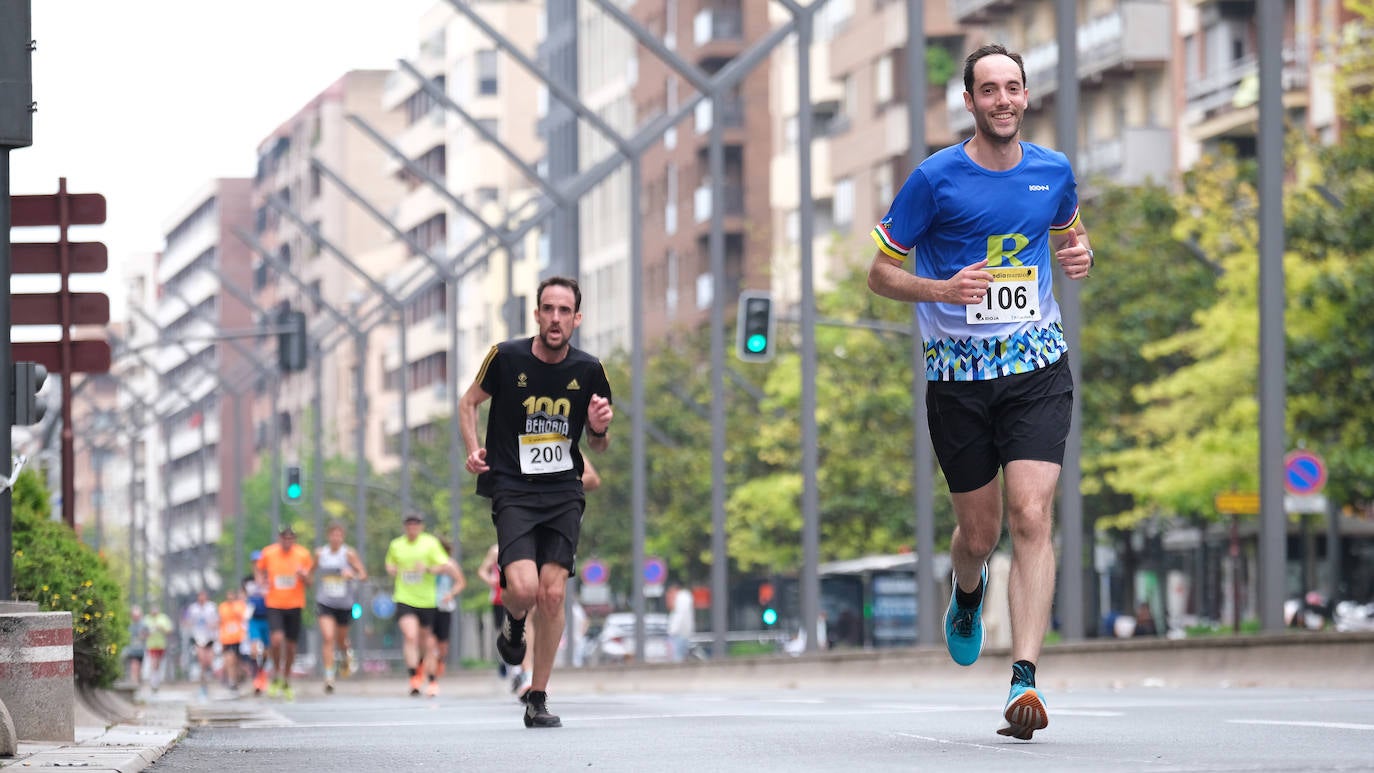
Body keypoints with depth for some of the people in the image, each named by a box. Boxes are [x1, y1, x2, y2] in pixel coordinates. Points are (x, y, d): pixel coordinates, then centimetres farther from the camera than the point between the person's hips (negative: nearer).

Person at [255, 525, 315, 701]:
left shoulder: (303, 555, -2)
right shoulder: (268, 553, -3)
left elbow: (308, 584, 4)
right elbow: (260, 572, 15)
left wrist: (304, 576, -18)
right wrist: (262, 583, -6)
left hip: (295, 605, 1)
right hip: (274, 604, -1)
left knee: (291, 645, 6)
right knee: (276, 639, -21)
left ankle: (286, 682, 26)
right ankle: (276, 676, 3)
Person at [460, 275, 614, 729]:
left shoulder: (588, 371, 2)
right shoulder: (506, 357, -5)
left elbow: (598, 446, 14)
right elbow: (469, 402, 11)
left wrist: (600, 429, -9)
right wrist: (473, 449, -4)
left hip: (564, 492, 2)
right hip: (512, 491, -2)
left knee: (552, 593, -6)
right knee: (523, 586, -21)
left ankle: (538, 699, 7)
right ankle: (515, 623, 19)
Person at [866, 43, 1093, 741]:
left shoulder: (1054, 172, 5)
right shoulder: (936, 178, -5)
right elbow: (880, 272, 0)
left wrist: (1079, 255, 2)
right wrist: (943, 289, -19)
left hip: (1037, 367, 1)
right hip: (957, 375, -1)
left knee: (1031, 517, -16)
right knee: (978, 533, 7)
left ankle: (1024, 680, -21)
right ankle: (967, 596, 45)